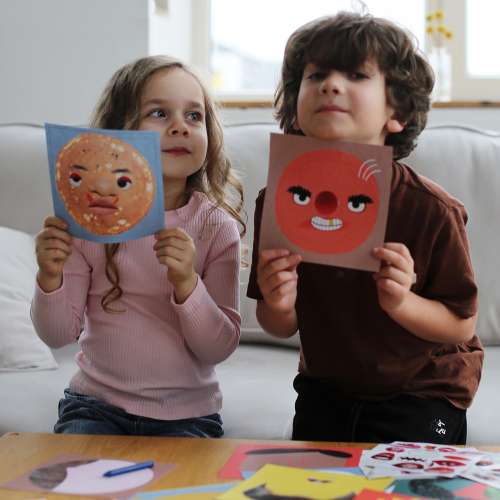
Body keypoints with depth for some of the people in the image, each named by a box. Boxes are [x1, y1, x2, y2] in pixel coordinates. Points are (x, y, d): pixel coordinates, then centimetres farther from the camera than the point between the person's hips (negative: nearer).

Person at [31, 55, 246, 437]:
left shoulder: (217, 226, -6)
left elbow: (219, 348, -9)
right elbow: (58, 334, -1)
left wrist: (186, 283, -26)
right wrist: (50, 277, -21)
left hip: (185, 414, 0)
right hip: (97, 403, 1)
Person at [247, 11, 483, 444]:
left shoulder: (433, 212, -23)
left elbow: (462, 324, -13)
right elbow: (281, 328, -2)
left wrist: (402, 303, -32)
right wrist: (279, 306, -27)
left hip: (422, 391, -3)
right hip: (326, 387, 3)